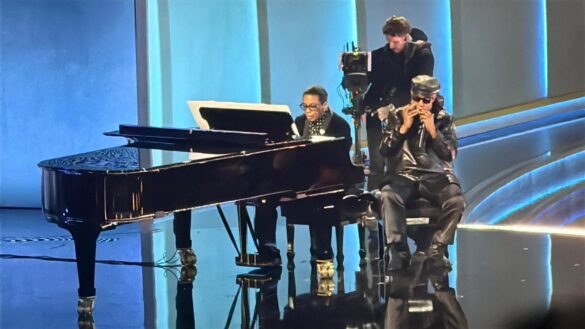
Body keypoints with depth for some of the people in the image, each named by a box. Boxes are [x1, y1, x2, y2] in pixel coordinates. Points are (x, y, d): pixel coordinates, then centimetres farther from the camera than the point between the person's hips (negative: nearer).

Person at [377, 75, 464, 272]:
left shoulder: (444, 119, 8)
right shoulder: (397, 116, 9)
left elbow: (450, 155, 0)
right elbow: (385, 151, 1)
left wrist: (433, 130, -12)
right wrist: (404, 127, -9)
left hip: (436, 175, 0)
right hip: (405, 174, 0)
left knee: (456, 201, -31)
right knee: (388, 196, -34)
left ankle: (437, 248, -15)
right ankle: (398, 251, -28)